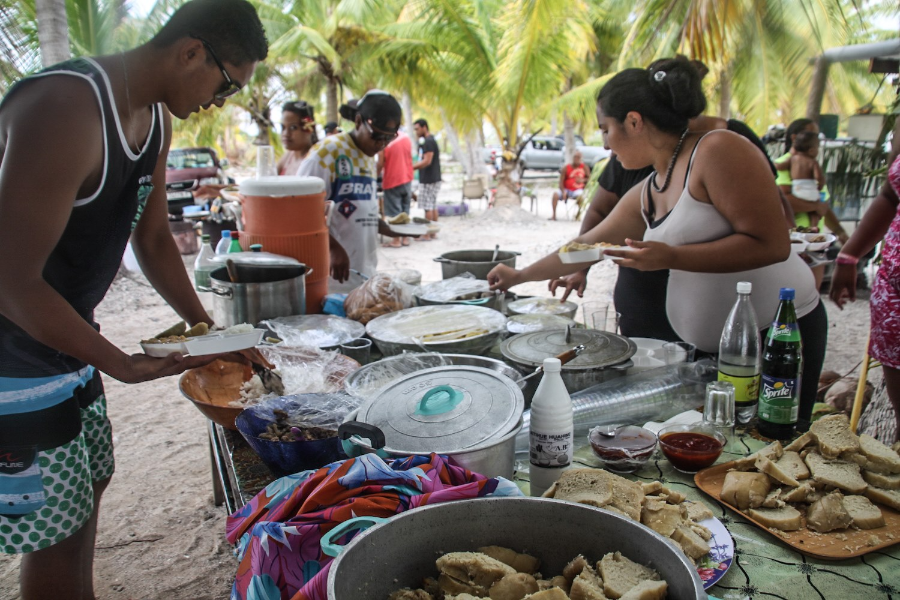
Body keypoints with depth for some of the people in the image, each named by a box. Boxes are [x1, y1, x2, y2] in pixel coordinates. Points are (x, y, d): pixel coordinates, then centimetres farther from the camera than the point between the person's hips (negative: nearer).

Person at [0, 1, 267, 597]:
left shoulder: (156, 121, 2)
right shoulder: (65, 111, -27)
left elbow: (154, 238, 11)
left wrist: (207, 329, 8)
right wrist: (125, 365, -18)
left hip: (66, 342, 9)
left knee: (90, 481, 23)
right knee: (56, 535, 2)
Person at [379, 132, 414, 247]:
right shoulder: (406, 138, 1)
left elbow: (380, 164, -14)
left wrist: (376, 174, 4)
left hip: (392, 181, -5)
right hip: (407, 179, 5)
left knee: (395, 212, 2)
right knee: (405, 210, 13)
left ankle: (396, 240, 4)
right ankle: (405, 238, 17)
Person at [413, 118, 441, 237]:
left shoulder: (428, 142, -14)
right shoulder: (431, 140, 18)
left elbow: (427, 161, -21)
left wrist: (411, 167, -15)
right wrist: (414, 166, 16)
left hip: (428, 180, -10)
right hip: (434, 178, 10)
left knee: (428, 207, -6)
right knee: (433, 206, 11)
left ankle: (427, 235, -2)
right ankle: (432, 233, 17)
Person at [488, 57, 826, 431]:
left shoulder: (718, 151, -16)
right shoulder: (645, 195, 8)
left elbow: (771, 243, -21)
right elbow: (588, 244, 19)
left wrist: (669, 256, -25)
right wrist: (519, 276, 25)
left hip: (782, 332, -7)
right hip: (710, 346, 7)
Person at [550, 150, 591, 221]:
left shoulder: (584, 167, 1)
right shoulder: (566, 168, -2)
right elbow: (561, 182, -5)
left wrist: (583, 180, -17)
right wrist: (563, 192, -20)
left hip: (577, 190, -1)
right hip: (566, 189, 1)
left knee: (580, 195, -36)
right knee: (556, 193, -27)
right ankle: (554, 215, -22)